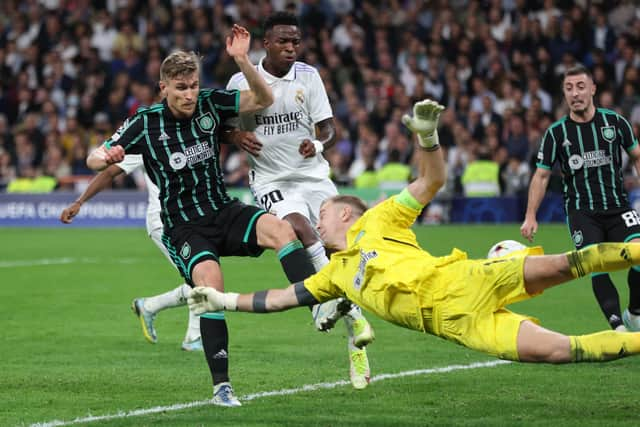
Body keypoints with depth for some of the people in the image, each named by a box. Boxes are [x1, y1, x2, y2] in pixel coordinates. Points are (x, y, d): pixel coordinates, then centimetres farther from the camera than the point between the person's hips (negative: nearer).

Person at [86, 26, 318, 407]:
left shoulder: (211, 103, 0)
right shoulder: (145, 123, -6)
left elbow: (263, 99, -6)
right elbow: (94, 158, -3)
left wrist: (242, 60, -21)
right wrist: (107, 157, -29)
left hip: (224, 211, 3)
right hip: (183, 227, -3)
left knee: (281, 229, -28)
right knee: (210, 280, -30)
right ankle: (221, 387, -26)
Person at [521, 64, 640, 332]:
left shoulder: (615, 122, 4)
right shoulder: (556, 133, 2)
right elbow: (541, 175, 8)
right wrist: (530, 216, 1)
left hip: (618, 207, 1)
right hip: (581, 211, -1)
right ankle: (617, 327, -22)